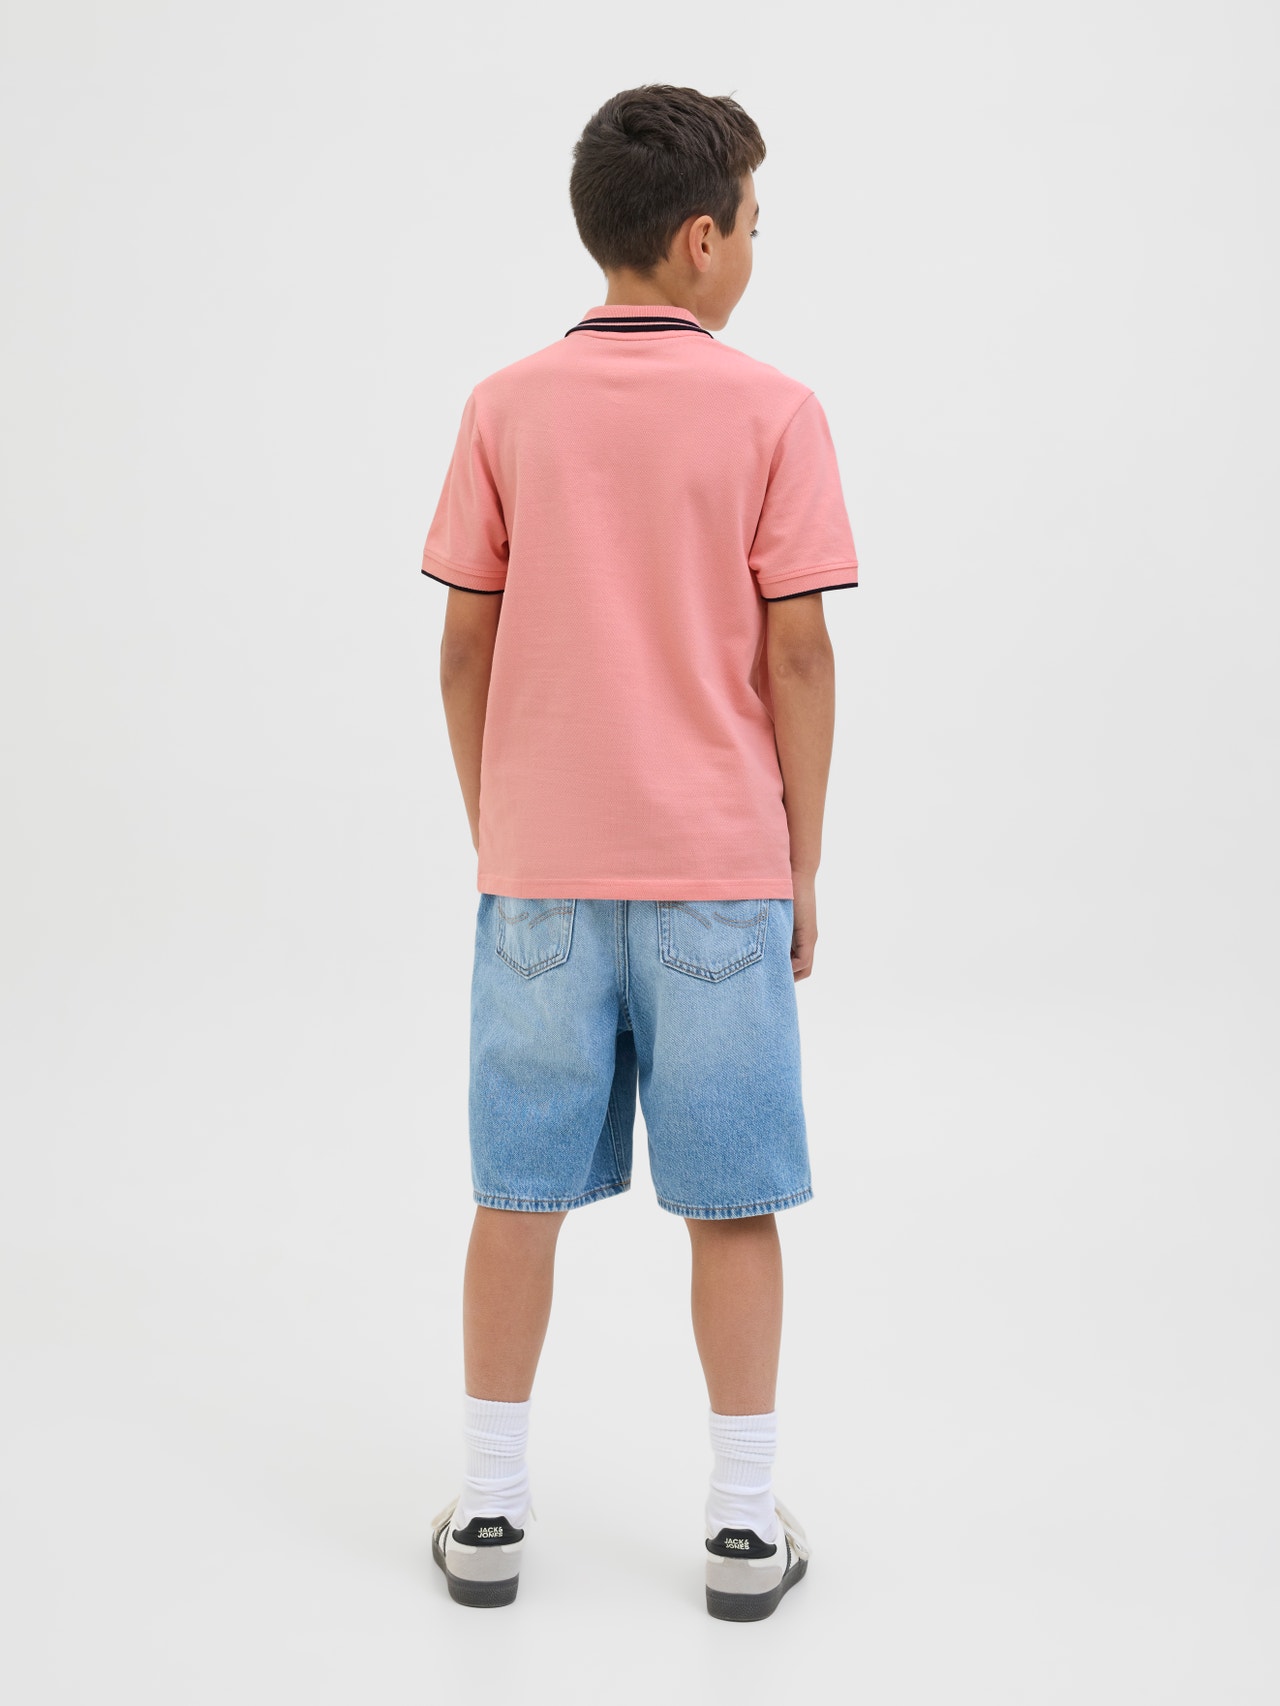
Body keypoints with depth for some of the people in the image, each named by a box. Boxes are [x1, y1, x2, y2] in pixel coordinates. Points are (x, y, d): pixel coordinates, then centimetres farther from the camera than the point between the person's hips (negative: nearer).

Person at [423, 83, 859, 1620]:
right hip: (718, 871, -2)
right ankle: (745, 1523, 17)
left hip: (540, 871, 2)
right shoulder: (771, 412, -5)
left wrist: (491, 839, 12)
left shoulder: (506, 409, 1)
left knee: (519, 1195, 10)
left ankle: (488, 1507, 20)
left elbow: (464, 649, 2)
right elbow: (796, 655, -7)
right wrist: (804, 868, 2)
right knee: (731, 1203, 8)